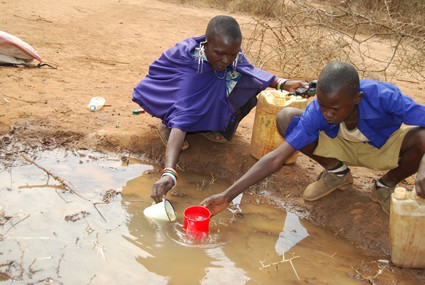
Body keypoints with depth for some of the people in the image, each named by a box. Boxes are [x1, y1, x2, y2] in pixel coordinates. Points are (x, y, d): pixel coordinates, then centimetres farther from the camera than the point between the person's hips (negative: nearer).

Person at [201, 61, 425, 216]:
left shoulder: (384, 96, -37)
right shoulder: (316, 112, -30)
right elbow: (277, 158, -30)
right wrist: (228, 196, -37)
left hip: (386, 147, -1)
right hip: (345, 147, 1)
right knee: (286, 118, -23)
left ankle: (386, 186, -1)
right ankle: (337, 173, 2)